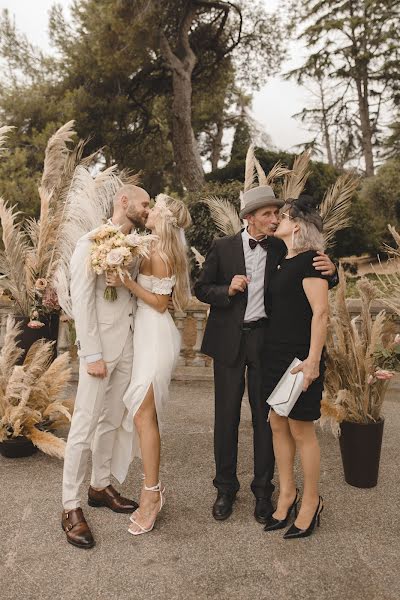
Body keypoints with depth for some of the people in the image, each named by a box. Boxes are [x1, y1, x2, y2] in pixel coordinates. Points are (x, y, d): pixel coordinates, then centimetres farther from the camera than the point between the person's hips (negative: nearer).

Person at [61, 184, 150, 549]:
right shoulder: (91, 243, -8)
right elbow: (82, 300, -13)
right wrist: (92, 354, -16)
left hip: (127, 347, 7)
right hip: (100, 347, -7)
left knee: (111, 422, 16)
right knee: (84, 427, -2)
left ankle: (101, 486, 31)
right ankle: (71, 507, 10)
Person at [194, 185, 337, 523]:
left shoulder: (281, 249, 2)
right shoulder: (223, 248, -1)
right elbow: (201, 289, 4)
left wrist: (329, 268, -16)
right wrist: (228, 290, -16)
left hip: (266, 339, 1)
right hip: (229, 340, -1)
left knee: (265, 416, 7)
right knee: (227, 416, 6)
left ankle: (263, 489, 23)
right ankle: (226, 488, 23)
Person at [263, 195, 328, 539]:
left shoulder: (309, 260, -12)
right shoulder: (282, 260, 13)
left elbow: (321, 313, -18)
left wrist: (313, 360, -21)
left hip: (299, 357, -8)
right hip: (276, 354, 8)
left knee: (301, 429, 3)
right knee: (278, 424, 13)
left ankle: (311, 501, 20)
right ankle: (287, 492, 28)